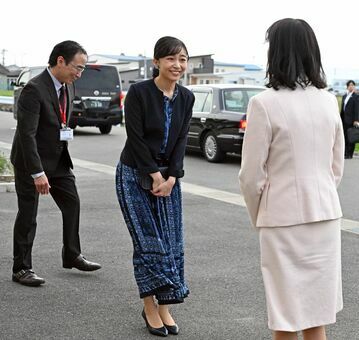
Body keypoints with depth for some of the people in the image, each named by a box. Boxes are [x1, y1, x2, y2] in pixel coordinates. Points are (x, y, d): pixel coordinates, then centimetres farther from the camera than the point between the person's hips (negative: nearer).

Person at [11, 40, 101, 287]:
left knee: (72, 203, 12)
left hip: (58, 158, 8)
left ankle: (72, 256, 27)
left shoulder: (68, 88, 3)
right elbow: (26, 133, -26)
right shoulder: (34, 89, -23)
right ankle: (21, 268, 12)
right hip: (31, 160, -8)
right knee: (28, 215, 0)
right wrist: (37, 172, -28)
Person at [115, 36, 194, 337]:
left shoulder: (186, 98, 2)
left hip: (168, 176, 5)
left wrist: (171, 177, -11)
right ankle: (150, 309, 7)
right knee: (149, 242, -5)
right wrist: (155, 176, -16)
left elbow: (181, 140, 0)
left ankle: (164, 307, 12)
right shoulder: (139, 92, -14)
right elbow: (135, 138, -15)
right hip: (135, 174, -5)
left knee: (172, 242, 2)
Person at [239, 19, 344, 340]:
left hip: (284, 218, -5)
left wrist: (258, 217, 6)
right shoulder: (328, 101, 4)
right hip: (326, 214, 5)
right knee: (316, 314, 15)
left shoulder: (265, 103, -13)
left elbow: (252, 175, -10)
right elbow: (336, 167, 11)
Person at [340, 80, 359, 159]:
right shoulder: (344, 96, 16)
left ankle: (349, 154, 2)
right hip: (344, 120, 6)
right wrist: (340, 119, 16)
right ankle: (344, 153, 11)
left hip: (351, 120, -6)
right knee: (345, 137, 6)